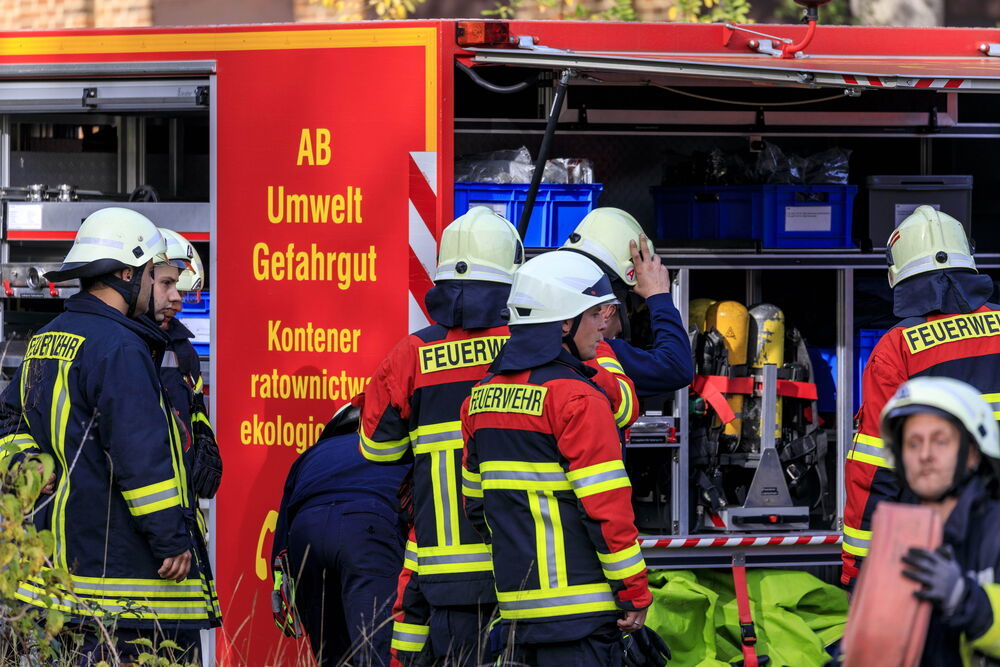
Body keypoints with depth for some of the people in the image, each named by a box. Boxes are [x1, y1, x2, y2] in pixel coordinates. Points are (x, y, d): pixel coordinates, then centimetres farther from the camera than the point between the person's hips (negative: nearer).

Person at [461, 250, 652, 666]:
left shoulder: (483, 396, 11)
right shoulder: (577, 399, -13)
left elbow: (475, 501, 18)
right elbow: (605, 507, -15)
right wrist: (635, 592, -9)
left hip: (516, 606, 8)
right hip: (578, 607, -8)